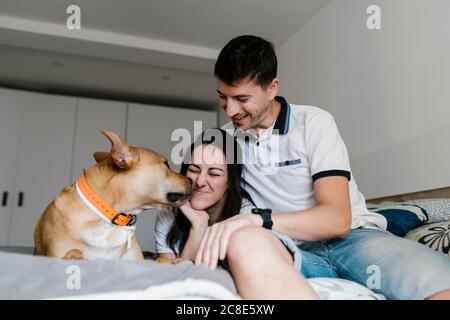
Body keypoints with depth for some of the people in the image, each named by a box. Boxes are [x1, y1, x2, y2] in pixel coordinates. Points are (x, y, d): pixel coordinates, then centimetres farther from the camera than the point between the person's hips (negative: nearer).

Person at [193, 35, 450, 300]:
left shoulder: (314, 122, -3)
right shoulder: (226, 137, 11)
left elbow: (337, 219, -13)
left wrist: (258, 219, -28)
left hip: (352, 237, -3)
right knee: (244, 242, -36)